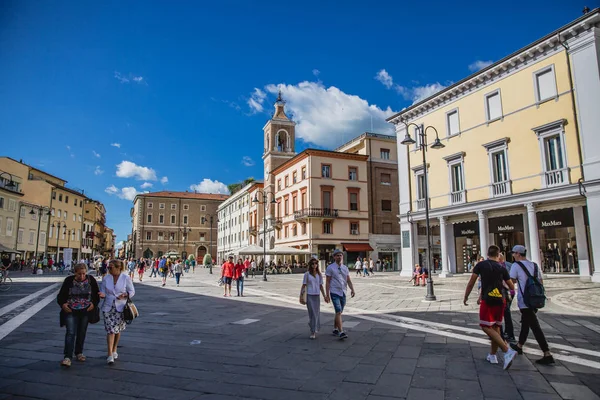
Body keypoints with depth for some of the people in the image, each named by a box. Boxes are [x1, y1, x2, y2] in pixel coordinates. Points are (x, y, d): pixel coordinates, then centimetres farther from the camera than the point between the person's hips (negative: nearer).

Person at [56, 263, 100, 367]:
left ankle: (79, 353, 27)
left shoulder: (91, 280, -2)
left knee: (82, 333, 11)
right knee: (70, 333, -11)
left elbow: (97, 294, 8)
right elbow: (61, 295, 3)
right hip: (71, 311, -1)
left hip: (85, 311, 2)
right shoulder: (69, 281, -5)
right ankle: (68, 357, -10)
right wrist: (63, 304, -15)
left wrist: (94, 303, -7)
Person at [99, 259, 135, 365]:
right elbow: (102, 292, 8)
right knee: (110, 330, -8)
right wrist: (102, 295, -15)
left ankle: (114, 350, 32)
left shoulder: (126, 278, -3)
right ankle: (110, 355, -6)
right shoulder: (106, 279, 3)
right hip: (108, 308, 1)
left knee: (118, 330, 11)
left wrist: (125, 295, -18)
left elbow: (132, 291, 2)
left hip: (120, 308, 0)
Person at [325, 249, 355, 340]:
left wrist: (352, 289, -11)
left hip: (343, 293, 5)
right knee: (338, 312, -15)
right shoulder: (330, 268, -5)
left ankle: (335, 330, 29)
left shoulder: (345, 268, 10)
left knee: (339, 312, 14)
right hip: (334, 293, -5)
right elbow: (327, 282, -5)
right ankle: (341, 332, -14)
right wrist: (327, 295, -9)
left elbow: (349, 281, 6)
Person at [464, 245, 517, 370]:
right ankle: (492, 355, 22)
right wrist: (512, 291, 36)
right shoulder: (502, 268, 7)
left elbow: (471, 283, -2)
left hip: (487, 300, -5)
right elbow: (512, 287, 12)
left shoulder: (481, 265, -1)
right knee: (496, 327, 15)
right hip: (500, 300, 5)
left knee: (486, 327, -2)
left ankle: (508, 351, -16)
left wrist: (466, 297, 9)